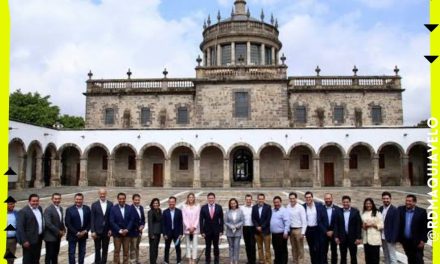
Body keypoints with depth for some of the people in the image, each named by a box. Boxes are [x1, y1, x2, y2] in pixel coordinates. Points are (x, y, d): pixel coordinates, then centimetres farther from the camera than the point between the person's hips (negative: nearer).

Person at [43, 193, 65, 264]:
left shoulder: (60, 208, 8)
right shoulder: (48, 209, -16)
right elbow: (48, 223, -22)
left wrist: (63, 230, 1)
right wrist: (58, 231, -19)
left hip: (58, 236, 7)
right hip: (50, 237, -7)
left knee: (55, 254, 16)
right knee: (49, 255, 2)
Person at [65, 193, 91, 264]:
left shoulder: (87, 209, 0)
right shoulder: (69, 210, -9)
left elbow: (90, 221, 4)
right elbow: (67, 224, -11)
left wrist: (85, 231, -9)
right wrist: (76, 233, -15)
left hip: (83, 234, 3)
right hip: (73, 235, -3)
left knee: (82, 252, 12)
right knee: (71, 253, 3)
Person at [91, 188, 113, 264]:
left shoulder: (110, 204, 0)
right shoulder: (94, 205, -2)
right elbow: (92, 219, -3)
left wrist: (111, 229, -3)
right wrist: (93, 231, -9)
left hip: (106, 231, 1)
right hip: (97, 231, -1)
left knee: (105, 249, 9)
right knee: (97, 249, 8)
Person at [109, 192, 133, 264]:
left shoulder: (129, 208, 1)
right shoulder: (113, 208, -6)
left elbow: (131, 220, 1)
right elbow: (112, 222, -8)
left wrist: (127, 229, -12)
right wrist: (119, 230, -14)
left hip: (126, 233, 2)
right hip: (117, 233, -2)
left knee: (126, 251, 7)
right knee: (117, 251, 4)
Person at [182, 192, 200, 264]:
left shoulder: (197, 206, 2)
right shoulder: (184, 206, 1)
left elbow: (198, 218, 1)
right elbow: (184, 218, -2)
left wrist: (194, 227, -7)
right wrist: (189, 227, -8)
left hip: (195, 228, 0)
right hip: (187, 228, 0)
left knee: (195, 244, -4)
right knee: (188, 244, 3)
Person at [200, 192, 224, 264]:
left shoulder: (219, 207, -3)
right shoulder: (203, 208, -4)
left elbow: (221, 220, 0)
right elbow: (201, 220, -3)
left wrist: (221, 230, -3)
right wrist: (202, 231, -7)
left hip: (216, 230, 0)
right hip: (207, 230, 0)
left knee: (216, 247, 9)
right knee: (208, 247, 7)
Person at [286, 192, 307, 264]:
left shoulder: (300, 207, -14)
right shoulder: (288, 207, -3)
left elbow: (304, 221, -12)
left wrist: (303, 232, -14)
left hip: (298, 230, -4)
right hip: (291, 229, 4)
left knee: (300, 248, 6)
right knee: (293, 248, 17)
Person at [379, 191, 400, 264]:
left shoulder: (394, 210, -11)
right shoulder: (380, 209, 7)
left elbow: (396, 225, -14)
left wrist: (393, 238, -17)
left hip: (390, 237, -6)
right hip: (382, 237, 6)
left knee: (392, 257, -1)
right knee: (386, 256, 16)